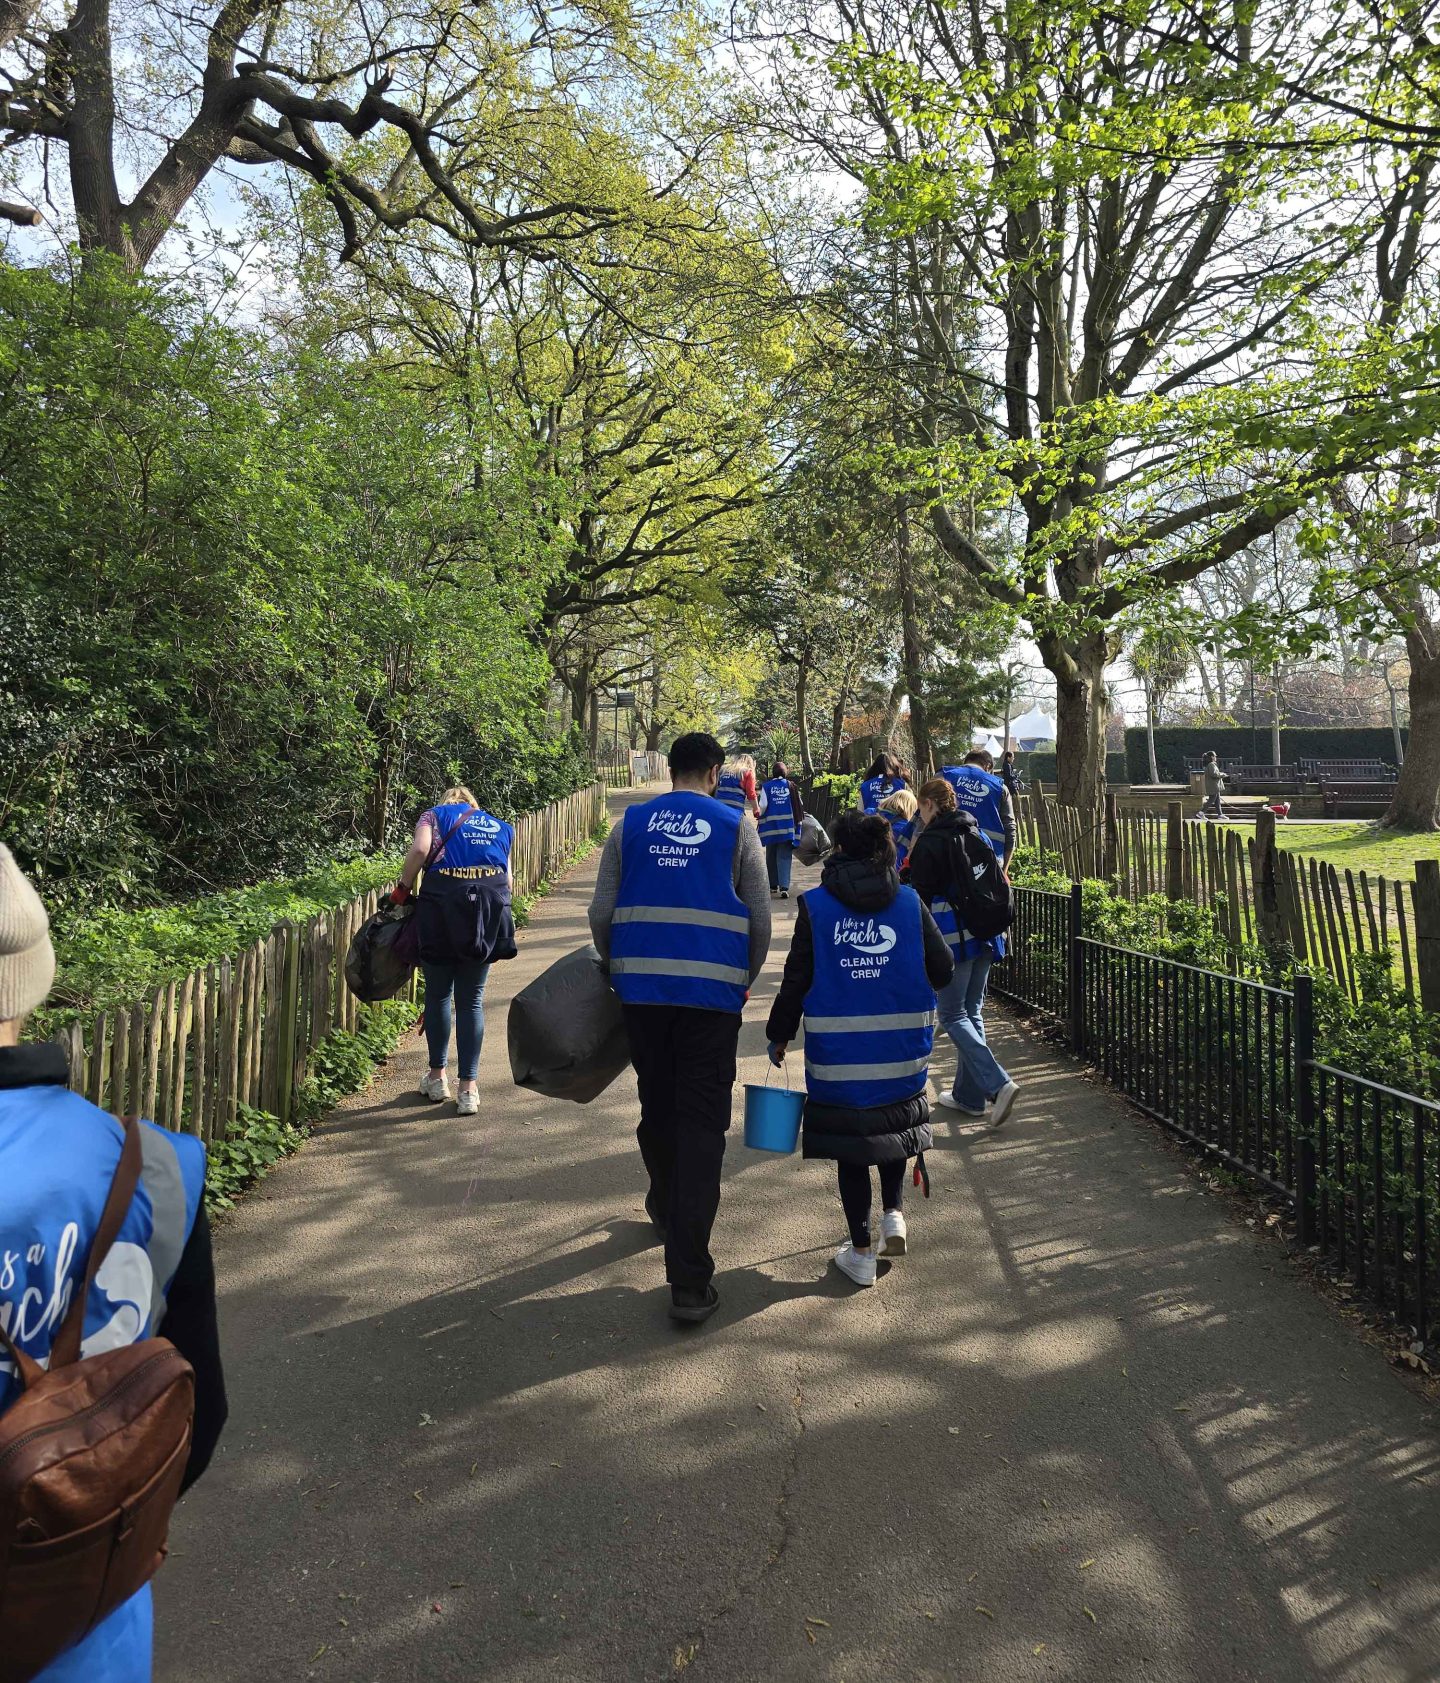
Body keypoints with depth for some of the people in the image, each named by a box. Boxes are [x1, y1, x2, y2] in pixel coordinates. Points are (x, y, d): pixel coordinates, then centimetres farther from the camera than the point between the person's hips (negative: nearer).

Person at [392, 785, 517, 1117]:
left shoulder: (434, 815, 16)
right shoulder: (500, 827, 25)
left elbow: (420, 849, -6)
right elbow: (508, 880, 13)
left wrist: (403, 889, 5)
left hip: (443, 904, -2)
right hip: (491, 909, 2)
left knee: (438, 994, 15)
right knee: (472, 1000, 9)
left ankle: (437, 1076, 25)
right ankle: (468, 1087, 8)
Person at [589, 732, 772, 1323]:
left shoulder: (631, 824, 7)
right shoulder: (735, 827, 3)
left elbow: (601, 913, 5)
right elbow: (760, 920, 5)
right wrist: (744, 980, 19)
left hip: (640, 987, 3)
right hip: (712, 991, -2)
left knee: (657, 1106, 20)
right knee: (702, 1123, -1)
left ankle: (666, 1209, 44)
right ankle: (689, 1280, -3)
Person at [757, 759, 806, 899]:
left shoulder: (766, 786, -1)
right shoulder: (791, 786, 1)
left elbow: (763, 805, -8)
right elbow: (800, 805, 3)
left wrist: (759, 815, 13)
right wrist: (797, 820, 20)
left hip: (770, 826, 0)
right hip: (787, 827, 0)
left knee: (771, 857, 14)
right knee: (784, 857, -3)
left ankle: (773, 885, 20)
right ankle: (784, 887, -16)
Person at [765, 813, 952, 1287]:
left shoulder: (815, 906, -6)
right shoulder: (910, 903, -3)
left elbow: (796, 980, -4)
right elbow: (943, 971, 2)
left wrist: (779, 1036, 8)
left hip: (836, 1055, -1)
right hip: (902, 1052, 2)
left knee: (847, 1147, 11)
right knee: (893, 1126, 27)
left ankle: (861, 1252, 17)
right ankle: (893, 1212, 16)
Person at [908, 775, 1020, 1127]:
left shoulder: (929, 842, -10)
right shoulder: (977, 834, 12)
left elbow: (920, 896, -12)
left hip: (952, 938, -7)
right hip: (985, 935, 7)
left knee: (952, 1015, 1)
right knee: (972, 1012, 14)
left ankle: (997, 1084, -14)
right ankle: (969, 1095, 20)